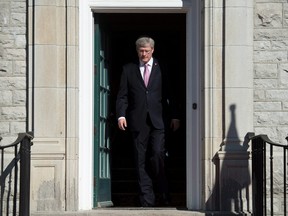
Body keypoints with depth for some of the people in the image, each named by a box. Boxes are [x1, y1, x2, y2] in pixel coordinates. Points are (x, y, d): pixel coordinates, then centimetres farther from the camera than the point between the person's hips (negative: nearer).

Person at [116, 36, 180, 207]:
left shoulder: (162, 69, 9)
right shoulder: (128, 70, 11)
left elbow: (170, 94, 8)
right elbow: (122, 95, 8)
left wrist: (175, 116, 1)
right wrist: (121, 114, -6)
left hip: (158, 120, -2)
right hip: (138, 121, 2)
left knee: (158, 154, -12)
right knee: (141, 161, 1)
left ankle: (165, 195, 4)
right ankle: (147, 199, 5)